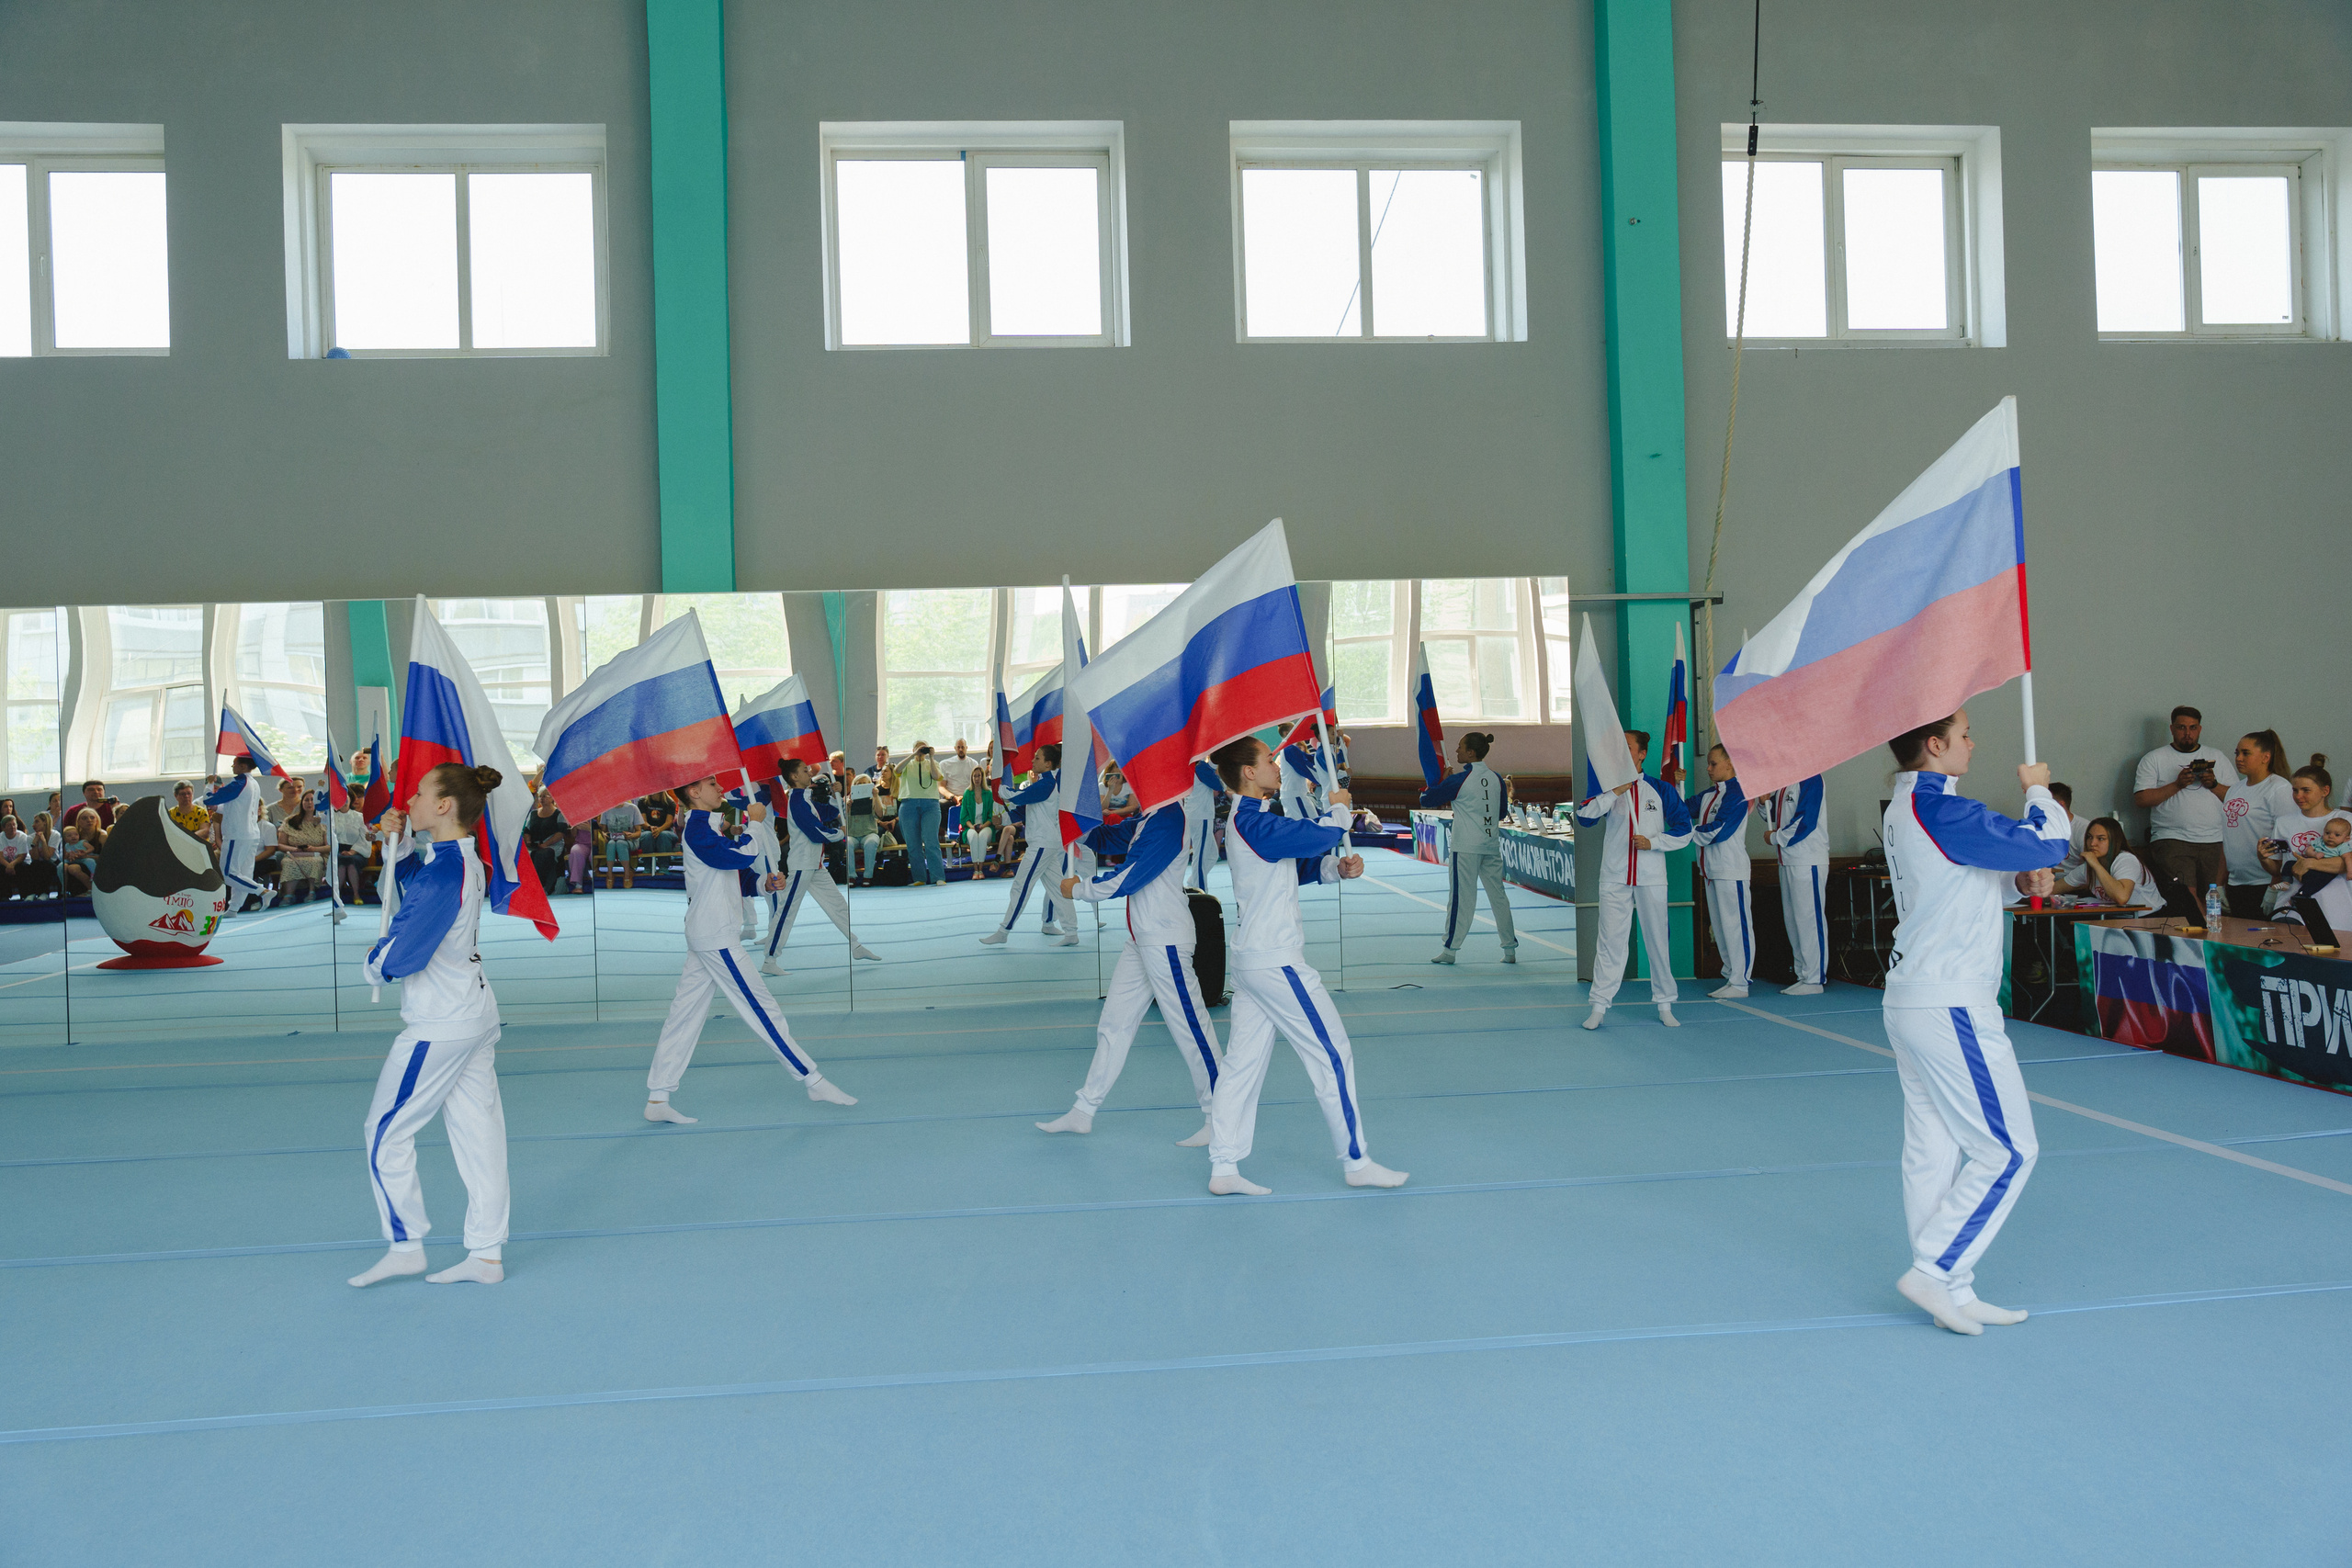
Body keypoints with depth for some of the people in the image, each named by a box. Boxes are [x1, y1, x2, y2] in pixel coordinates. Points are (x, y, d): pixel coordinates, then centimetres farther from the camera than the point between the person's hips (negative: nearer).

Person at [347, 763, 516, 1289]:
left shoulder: (444, 872, -22)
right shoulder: (463, 858, 6)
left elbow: (402, 955, -23)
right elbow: (416, 888, 27)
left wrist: (375, 959, 0)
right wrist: (399, 846, 9)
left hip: (440, 1025, -9)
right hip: (477, 1013, 9)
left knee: (385, 1132, 5)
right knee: (477, 1135, 11)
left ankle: (406, 1246, 15)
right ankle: (487, 1255, 17)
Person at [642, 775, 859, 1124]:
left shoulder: (707, 824, 20)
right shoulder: (698, 826, -13)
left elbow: (727, 879, 24)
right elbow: (740, 856, -26)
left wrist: (765, 885, 7)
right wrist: (754, 822, -10)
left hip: (703, 935, 10)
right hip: (715, 937, -10)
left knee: (685, 1013, 8)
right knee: (761, 1007, -6)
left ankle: (657, 1099, 9)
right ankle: (813, 1082, -1)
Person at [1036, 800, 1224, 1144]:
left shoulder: (1168, 820, -20)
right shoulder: (1148, 819, 11)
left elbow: (1127, 878, -21)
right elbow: (1108, 838, 20)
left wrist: (1079, 889, -7)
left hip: (1166, 941, -11)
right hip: (1142, 940, 11)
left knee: (1188, 1025, -2)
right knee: (1114, 1022, 15)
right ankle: (1084, 1111, 24)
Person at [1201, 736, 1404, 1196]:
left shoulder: (1247, 819, 13)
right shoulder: (1254, 823, -20)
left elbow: (1296, 864, 19)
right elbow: (1321, 836, -27)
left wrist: (1336, 868, 0)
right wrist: (1339, 809, -5)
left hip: (1248, 958, 10)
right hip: (1275, 962, -10)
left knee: (1242, 1062, 10)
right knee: (1332, 1054, 1)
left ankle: (1223, 1167, 12)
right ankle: (1357, 1161, 10)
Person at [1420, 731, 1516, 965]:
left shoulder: (1458, 781, -11)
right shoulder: (1496, 778, 5)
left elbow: (1426, 801, -4)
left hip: (1466, 846, -5)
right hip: (1492, 845, 5)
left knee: (1461, 897, 0)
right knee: (1498, 895, 10)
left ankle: (1450, 950, 7)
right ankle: (1510, 948, 13)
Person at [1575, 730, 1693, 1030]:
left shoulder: (1660, 791, 3)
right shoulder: (1607, 787, 5)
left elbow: (1684, 830, 4)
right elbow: (1584, 816, -11)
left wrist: (1652, 842, -10)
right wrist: (1614, 792, -18)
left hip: (1650, 878, 0)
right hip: (1615, 878, 0)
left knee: (1657, 941, 6)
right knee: (1610, 941, -1)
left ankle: (1665, 1005, 19)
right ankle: (1599, 1007, 2)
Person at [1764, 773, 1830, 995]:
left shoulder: (1809, 778, -13)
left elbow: (1805, 822, -19)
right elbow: (1774, 819, 21)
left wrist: (1775, 838, -8)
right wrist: (1765, 802, 2)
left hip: (1808, 862, -10)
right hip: (1788, 861, 10)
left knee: (1808, 918, -5)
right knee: (1791, 919, 14)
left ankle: (1814, 980, 1)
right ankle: (1803, 975, 22)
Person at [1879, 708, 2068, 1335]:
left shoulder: (1901, 811, 12)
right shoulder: (1943, 812, -19)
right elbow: (2048, 843, -17)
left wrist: (2018, 881, 6)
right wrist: (2038, 790, 2)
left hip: (1911, 1000, 10)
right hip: (1951, 1008, -10)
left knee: (1932, 1152, 11)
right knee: (2008, 1150, -1)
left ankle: (1950, 1290, 18)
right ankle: (1934, 1270, 1)